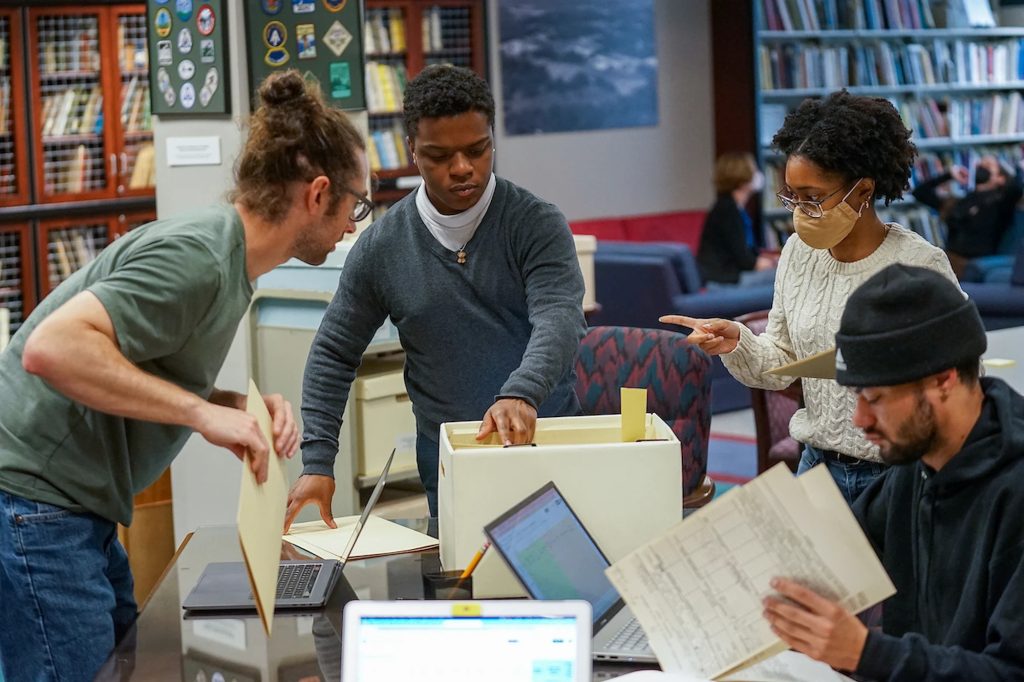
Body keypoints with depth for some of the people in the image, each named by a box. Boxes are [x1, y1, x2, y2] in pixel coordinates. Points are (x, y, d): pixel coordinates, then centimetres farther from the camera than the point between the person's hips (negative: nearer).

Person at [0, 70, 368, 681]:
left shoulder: (229, 261, 11)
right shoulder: (197, 257, -20)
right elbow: (51, 348, -30)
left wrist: (242, 407, 0)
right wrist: (204, 411, -27)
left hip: (76, 509, 10)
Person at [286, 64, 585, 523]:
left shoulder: (538, 225, -6)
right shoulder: (381, 246, 1)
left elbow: (558, 319, -20)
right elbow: (334, 355, 8)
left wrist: (520, 393, -40)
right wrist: (317, 461, -1)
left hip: (548, 439, -1)